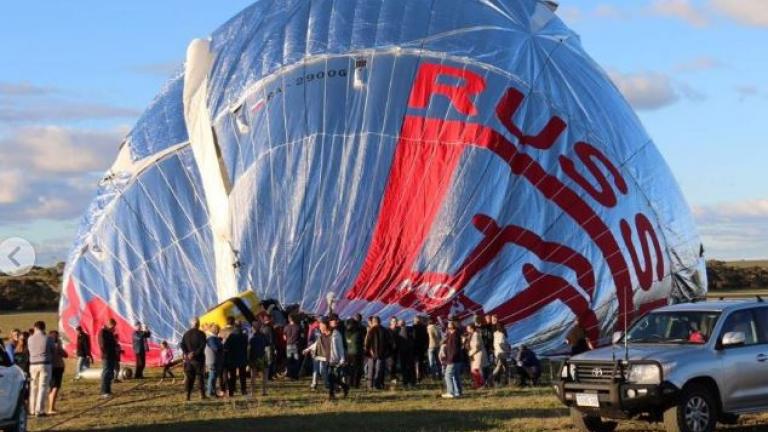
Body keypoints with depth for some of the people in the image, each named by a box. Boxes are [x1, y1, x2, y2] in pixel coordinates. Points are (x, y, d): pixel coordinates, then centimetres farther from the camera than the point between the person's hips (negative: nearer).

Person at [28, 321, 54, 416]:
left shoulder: (30, 339, 1)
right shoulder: (48, 339, -7)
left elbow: (30, 351, 11)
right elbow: (54, 349, 5)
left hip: (33, 365, 3)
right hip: (45, 364, -3)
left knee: (33, 387, 14)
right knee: (43, 387, -2)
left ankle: (32, 409, 19)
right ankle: (39, 410, -6)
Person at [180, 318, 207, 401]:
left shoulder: (186, 334, 8)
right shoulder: (201, 334, -8)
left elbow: (182, 345, 3)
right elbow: (202, 346, -17)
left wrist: (186, 353, -6)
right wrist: (195, 353, -16)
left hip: (188, 359, 4)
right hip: (198, 359, -4)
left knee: (189, 377, 6)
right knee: (200, 376, 2)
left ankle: (188, 395, 2)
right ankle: (202, 394, 1)